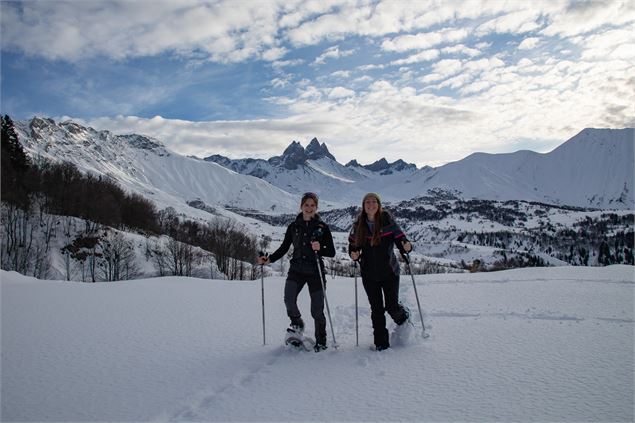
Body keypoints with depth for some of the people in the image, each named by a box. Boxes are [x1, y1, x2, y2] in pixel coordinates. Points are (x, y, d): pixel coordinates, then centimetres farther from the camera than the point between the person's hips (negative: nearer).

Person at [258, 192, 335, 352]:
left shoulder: (322, 227, 2)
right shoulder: (293, 226, 8)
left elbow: (331, 252, 1)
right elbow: (284, 248, 15)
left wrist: (320, 248, -19)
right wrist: (269, 259, 1)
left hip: (315, 272, -2)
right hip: (296, 270, 2)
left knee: (317, 310, 0)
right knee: (289, 299, -20)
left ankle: (321, 341, 21)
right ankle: (297, 323, 11)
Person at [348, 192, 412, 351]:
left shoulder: (388, 222, -8)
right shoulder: (358, 226, 0)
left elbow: (400, 239, -8)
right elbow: (353, 245, 8)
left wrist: (406, 246, -29)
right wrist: (354, 254, -12)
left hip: (389, 272, -2)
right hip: (369, 274, 2)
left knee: (392, 306, 2)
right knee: (377, 309, 6)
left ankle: (404, 316, 38)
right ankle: (381, 343, 18)